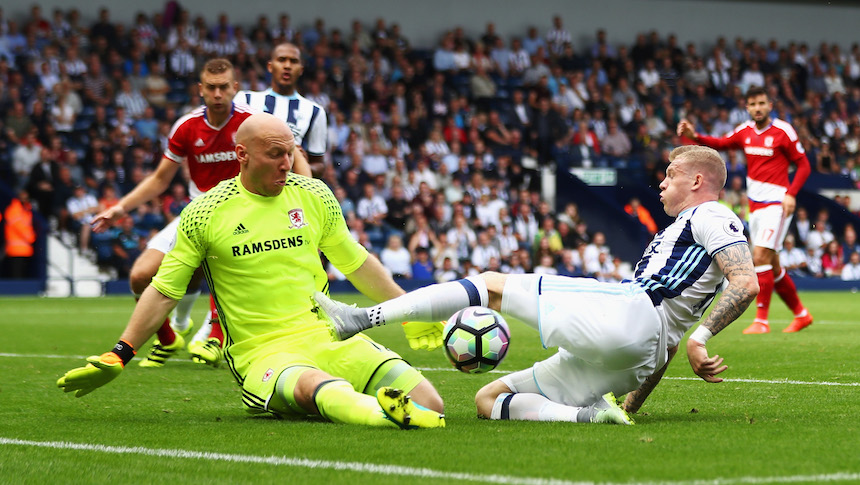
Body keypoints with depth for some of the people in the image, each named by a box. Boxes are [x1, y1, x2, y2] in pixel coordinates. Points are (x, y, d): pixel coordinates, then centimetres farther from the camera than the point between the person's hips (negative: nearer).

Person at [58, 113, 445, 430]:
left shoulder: (314, 195, 11)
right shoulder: (206, 214, 0)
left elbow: (355, 263, 25)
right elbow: (165, 290, 8)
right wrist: (118, 357, 6)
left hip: (329, 336, 5)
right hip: (261, 353, -4)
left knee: (428, 403, -19)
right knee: (314, 387, -42)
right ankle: (391, 414, -64)